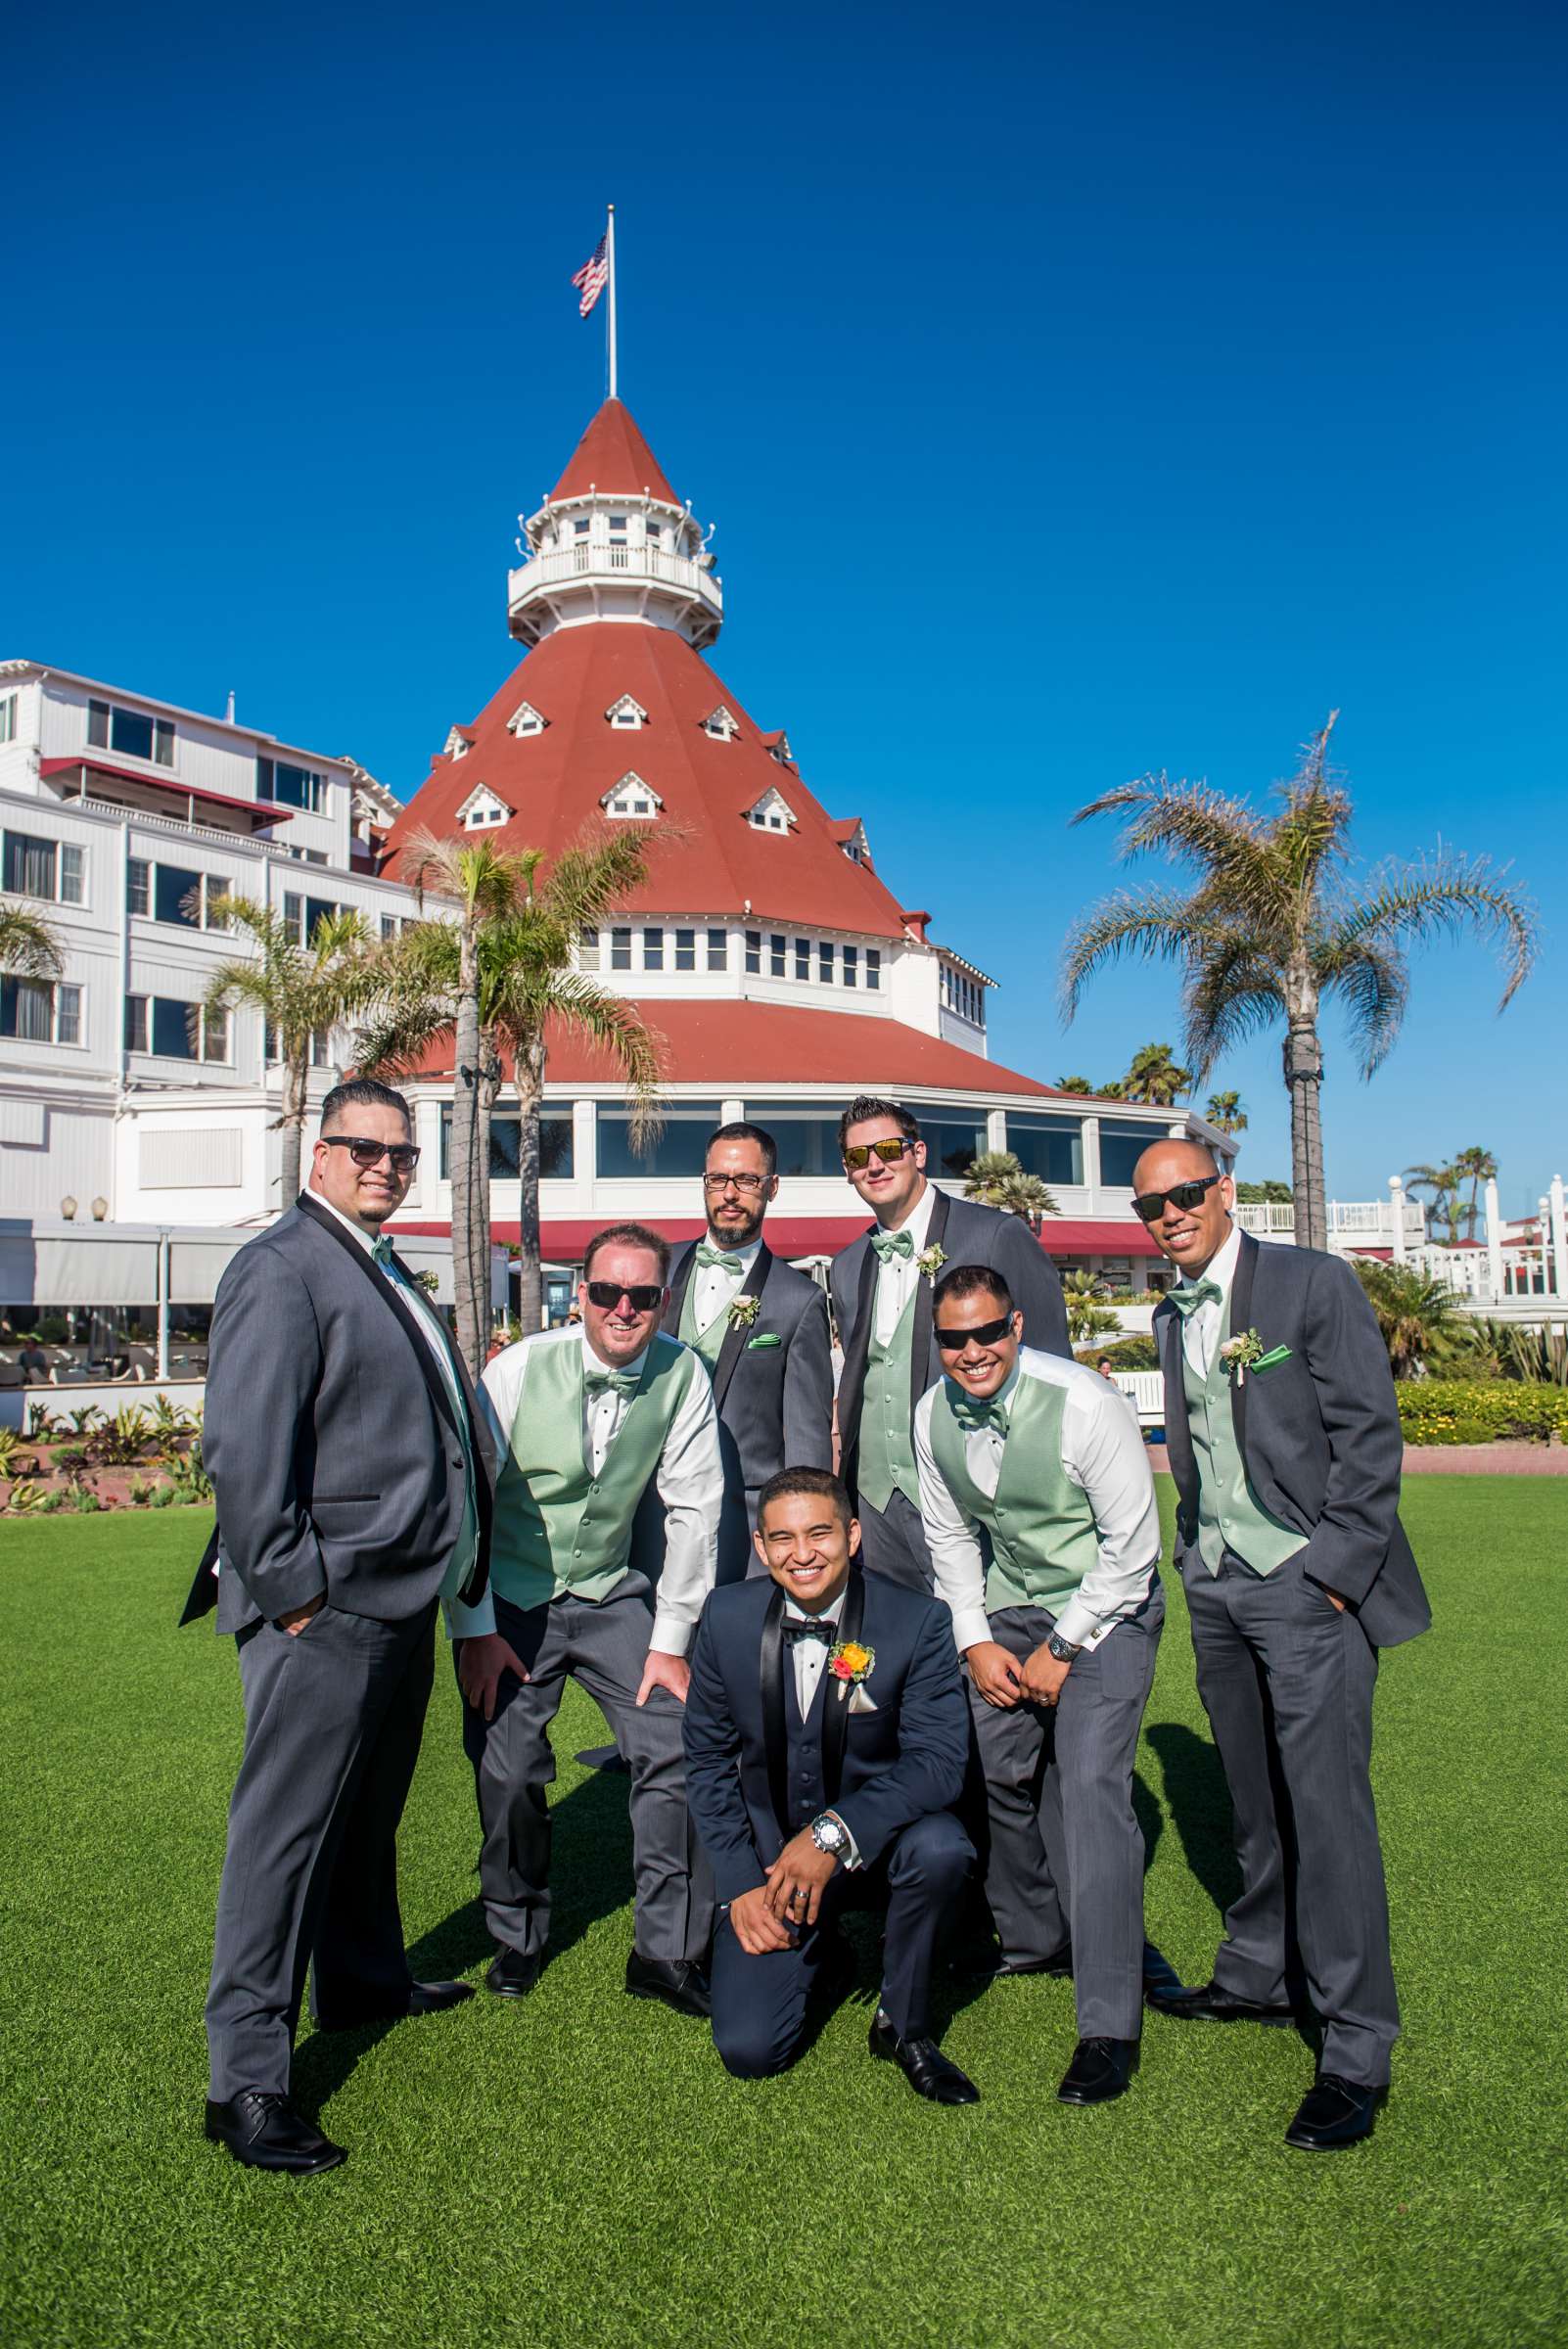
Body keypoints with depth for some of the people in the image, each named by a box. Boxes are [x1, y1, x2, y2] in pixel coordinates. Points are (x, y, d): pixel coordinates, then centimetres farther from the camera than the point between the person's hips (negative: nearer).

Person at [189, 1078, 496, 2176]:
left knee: (370, 1809, 24)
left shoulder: (390, 1273, 15)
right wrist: (290, 1593, -21)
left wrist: (456, 1574, 19)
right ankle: (247, 2080, 10)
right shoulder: (281, 1269, -14)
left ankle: (365, 1979, 43)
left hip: (400, 1602, 10)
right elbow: (241, 1450, -21)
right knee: (286, 1829, 0)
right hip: (325, 1611, -10)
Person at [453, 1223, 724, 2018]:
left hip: (610, 1595, 2)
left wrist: (670, 1640, -4)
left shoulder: (683, 1376, -12)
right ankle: (517, 1937, 26)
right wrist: (474, 1629, -9)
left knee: (678, 1747, -8)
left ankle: (667, 1952, 10)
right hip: (510, 1600, -1)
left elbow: (693, 1509, -5)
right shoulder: (519, 1370, -17)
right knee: (509, 1775, -3)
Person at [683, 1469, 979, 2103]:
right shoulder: (727, 1619, -7)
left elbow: (938, 1760, -21)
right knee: (748, 2051, -14)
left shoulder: (918, 1623, -15)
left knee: (939, 1848, -34)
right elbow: (707, 1759, 2)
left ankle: (904, 2025, -5)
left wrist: (835, 1831, -32)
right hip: (769, 1856, 1)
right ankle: (814, 1953, 21)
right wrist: (739, 1883, -7)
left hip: (877, 1846, -1)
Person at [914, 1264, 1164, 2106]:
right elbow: (950, 1537, 8)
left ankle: (1108, 2027, -9)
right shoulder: (933, 1417, -8)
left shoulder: (1082, 1403, -25)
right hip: (1009, 1608, 6)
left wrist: (1063, 1649, -14)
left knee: (1090, 1786, -16)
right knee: (1001, 1774, 7)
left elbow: (1133, 1543, -17)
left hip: (1104, 1608, -5)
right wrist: (977, 1642, 0)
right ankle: (1031, 1941, 33)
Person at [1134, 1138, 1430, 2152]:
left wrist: (1336, 1572, -14)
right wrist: (1194, 1558, 9)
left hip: (1306, 1584, -6)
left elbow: (1370, 1435, -10)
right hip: (1216, 1588, 6)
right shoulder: (1172, 1316, 13)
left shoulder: (1313, 1281, -8)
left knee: (1327, 1808, -5)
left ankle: (1359, 2048, 5)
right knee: (1255, 1800, 14)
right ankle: (1257, 1978, 29)